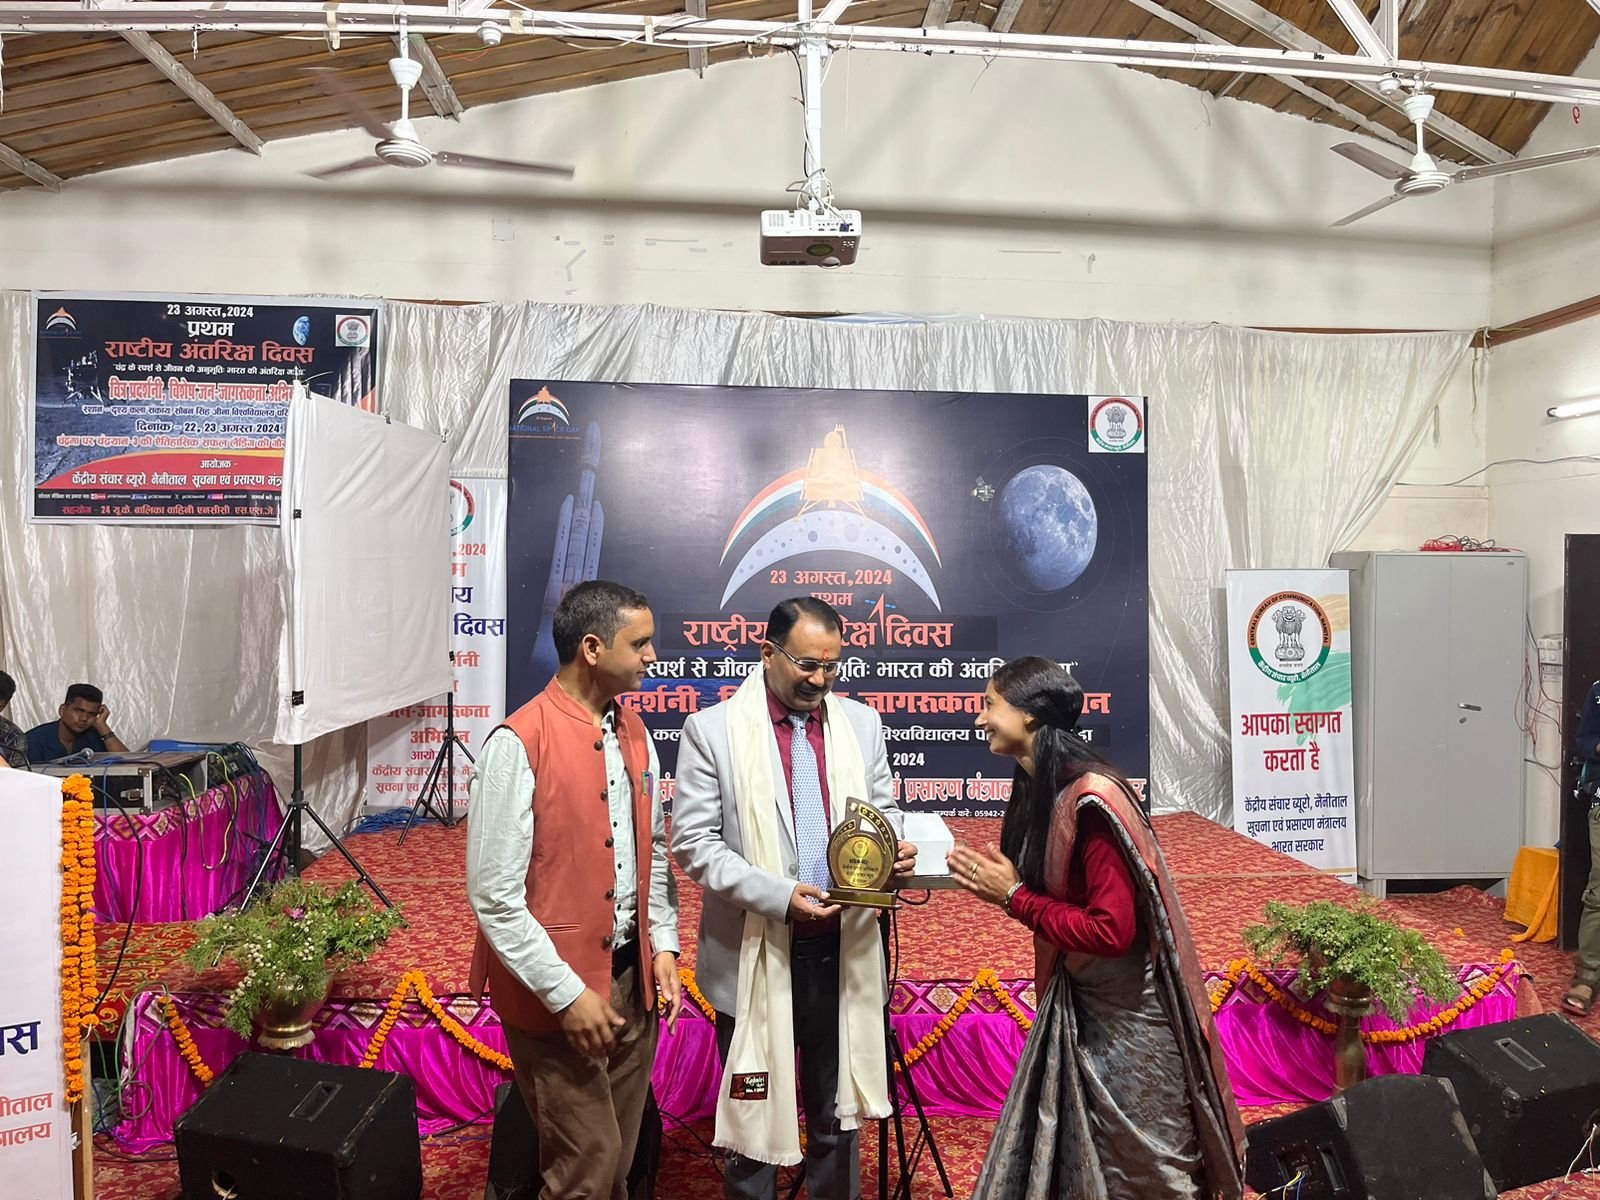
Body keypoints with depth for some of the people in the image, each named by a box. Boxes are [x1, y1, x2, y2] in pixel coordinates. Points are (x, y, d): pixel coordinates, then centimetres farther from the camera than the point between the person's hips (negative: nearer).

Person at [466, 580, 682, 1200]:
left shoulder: (634, 732, 3)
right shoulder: (519, 744, -19)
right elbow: (494, 896, -18)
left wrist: (663, 943, 4)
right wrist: (566, 993, -17)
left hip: (633, 976, 6)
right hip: (556, 992, -6)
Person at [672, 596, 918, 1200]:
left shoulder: (861, 723, 4)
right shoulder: (712, 729, -8)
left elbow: (882, 810, 12)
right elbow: (694, 841, -10)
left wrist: (894, 848, -11)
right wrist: (776, 895, -20)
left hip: (844, 950, 3)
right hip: (756, 955, -3)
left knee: (837, 1112, 19)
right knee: (754, 1112, 15)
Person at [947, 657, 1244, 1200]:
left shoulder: (1091, 799, -25)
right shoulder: (1040, 789, 2)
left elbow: (1111, 931, -27)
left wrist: (1013, 898, -21)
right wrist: (996, 881, -4)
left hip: (1127, 1014, -9)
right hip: (1075, 1001, 9)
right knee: (1064, 1153, 19)